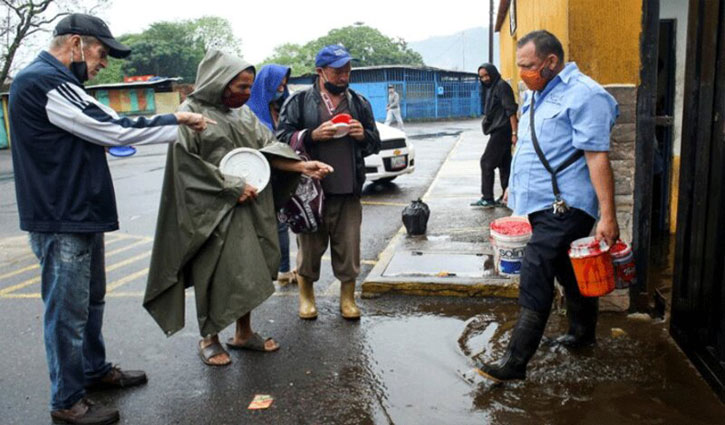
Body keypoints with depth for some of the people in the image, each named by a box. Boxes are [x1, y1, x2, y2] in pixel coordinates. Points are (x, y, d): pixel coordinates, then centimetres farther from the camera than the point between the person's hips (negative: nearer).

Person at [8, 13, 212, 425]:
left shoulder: (57, 82, 17)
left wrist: (174, 120, 5)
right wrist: (179, 123, -11)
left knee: (92, 298, 21)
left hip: (81, 213, 11)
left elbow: (102, 124, 16)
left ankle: (95, 369, 38)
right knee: (68, 309, 1)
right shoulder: (43, 81, -18)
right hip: (62, 220, -11)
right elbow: (112, 129, -20)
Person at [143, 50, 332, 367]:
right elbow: (187, 165, -13)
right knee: (215, 273, 2)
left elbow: (267, 149, 6)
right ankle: (209, 339, 21)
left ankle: (243, 333, 26)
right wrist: (231, 186, -16)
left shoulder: (243, 113, 12)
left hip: (249, 208, 6)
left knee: (249, 270, 10)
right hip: (212, 211, -6)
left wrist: (301, 166, -9)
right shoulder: (191, 113, -8)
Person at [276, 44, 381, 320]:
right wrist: (312, 135, -14)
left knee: (349, 246, 6)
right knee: (309, 245, 8)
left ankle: (347, 298, 23)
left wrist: (364, 135, -3)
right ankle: (306, 296, 28)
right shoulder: (299, 101, 4)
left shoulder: (359, 104, 14)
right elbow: (282, 137, 0)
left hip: (348, 191, 3)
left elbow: (376, 144, 20)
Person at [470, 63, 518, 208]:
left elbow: (511, 110, -17)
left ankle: (487, 198, -4)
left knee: (486, 162, -7)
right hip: (498, 131, 9)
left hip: (502, 131, -9)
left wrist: (514, 132, -23)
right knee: (504, 164, 9)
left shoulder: (502, 86, -10)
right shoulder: (491, 88, 18)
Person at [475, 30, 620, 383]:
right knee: (569, 273, 21)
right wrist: (516, 185, 26)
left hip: (564, 206, -9)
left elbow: (597, 156, -20)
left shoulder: (583, 95, -14)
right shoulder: (535, 94, 14)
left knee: (535, 278, -11)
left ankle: (515, 362, -6)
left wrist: (608, 215, -23)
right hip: (543, 204, 9)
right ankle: (583, 334, 39)